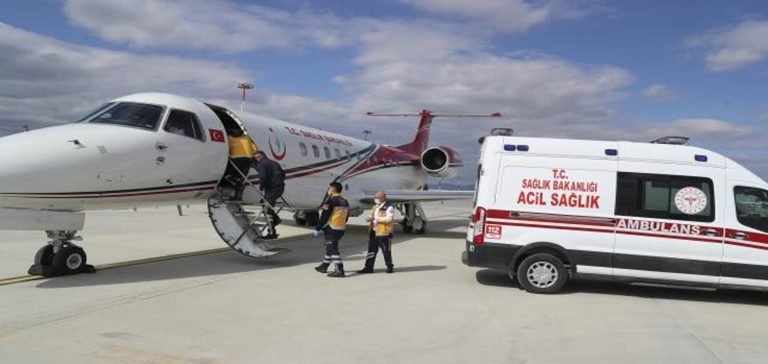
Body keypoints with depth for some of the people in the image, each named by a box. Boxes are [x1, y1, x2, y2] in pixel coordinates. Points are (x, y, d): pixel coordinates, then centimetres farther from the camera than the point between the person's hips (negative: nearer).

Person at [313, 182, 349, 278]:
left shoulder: (330, 200, -13)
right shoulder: (345, 202, 12)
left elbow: (324, 216, -15)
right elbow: (346, 217, 16)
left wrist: (318, 228, -8)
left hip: (331, 229, -9)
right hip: (341, 229, 9)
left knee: (333, 249, -7)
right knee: (330, 247, 21)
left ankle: (339, 270, -12)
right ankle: (324, 266, 33)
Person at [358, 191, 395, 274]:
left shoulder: (389, 207, -8)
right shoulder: (375, 207, 19)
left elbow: (389, 218, -19)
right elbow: (371, 216, 24)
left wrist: (376, 218, -24)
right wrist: (369, 218, -3)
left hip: (383, 233, -7)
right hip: (373, 232, 8)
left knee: (386, 251, 2)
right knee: (371, 250, 7)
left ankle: (390, 267, 15)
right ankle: (368, 267, 11)